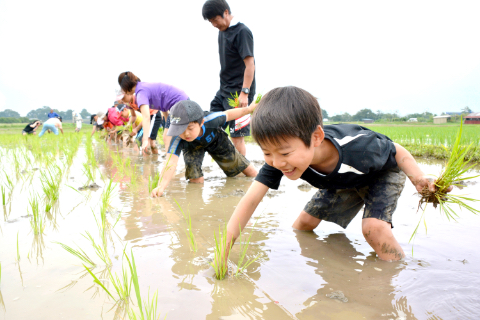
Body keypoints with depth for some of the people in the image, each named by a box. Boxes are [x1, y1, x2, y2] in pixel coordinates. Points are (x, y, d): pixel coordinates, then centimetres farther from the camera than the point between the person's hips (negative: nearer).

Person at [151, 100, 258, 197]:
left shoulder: (211, 120, -43)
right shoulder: (178, 138, -44)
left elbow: (227, 114, -22)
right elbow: (170, 164, -53)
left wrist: (249, 109, -10)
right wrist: (161, 186, -68)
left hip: (215, 141, 1)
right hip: (193, 147, 0)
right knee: (196, 181, -21)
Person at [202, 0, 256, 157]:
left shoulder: (242, 32, -13)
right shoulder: (222, 31, 12)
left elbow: (250, 64, -19)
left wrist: (244, 92, -24)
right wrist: (223, 87, 16)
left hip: (238, 92, -9)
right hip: (224, 90, 9)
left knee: (237, 136, -5)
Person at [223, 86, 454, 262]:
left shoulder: (357, 148, -46)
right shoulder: (278, 159, -35)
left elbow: (396, 151, -23)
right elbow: (251, 200, -36)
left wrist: (418, 179, -39)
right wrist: (224, 248, -41)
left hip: (382, 175, -4)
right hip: (342, 182, 5)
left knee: (373, 228, -27)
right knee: (305, 222, 6)